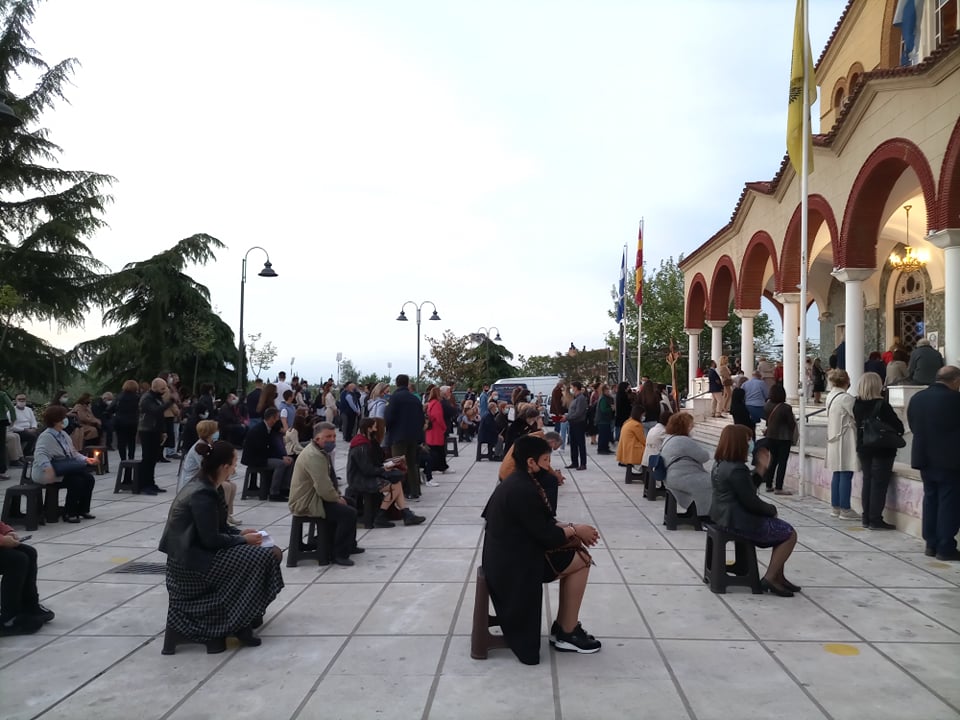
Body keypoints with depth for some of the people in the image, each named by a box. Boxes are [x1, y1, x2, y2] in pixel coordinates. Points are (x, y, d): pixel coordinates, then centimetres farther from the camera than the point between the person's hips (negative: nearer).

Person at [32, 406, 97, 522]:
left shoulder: (63, 435, 16)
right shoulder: (46, 436, -10)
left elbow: (73, 453, 19)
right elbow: (40, 455, -26)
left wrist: (85, 459, 2)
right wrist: (48, 468, -42)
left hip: (66, 470, 8)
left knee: (89, 478, -9)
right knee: (76, 481, -27)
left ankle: (83, 509, 3)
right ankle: (69, 513, -12)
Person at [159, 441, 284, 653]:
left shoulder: (202, 485, 6)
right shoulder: (203, 495, -23)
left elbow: (217, 526, 16)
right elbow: (211, 539, -22)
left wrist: (240, 533, 4)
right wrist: (243, 539, -10)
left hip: (193, 556, 10)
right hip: (194, 562, -10)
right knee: (262, 557, -12)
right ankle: (238, 624, -1)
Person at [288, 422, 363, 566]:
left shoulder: (321, 452, 10)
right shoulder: (314, 456, -25)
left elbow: (330, 478, 20)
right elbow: (324, 488, -29)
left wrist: (338, 495, 7)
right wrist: (337, 499, -12)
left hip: (313, 497, 11)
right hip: (306, 503, -11)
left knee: (350, 503, 21)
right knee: (348, 513, -20)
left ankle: (350, 545, 31)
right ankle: (339, 554, -10)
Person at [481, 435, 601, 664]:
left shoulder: (518, 482, 7)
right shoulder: (523, 490, -24)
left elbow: (542, 524, 14)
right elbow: (546, 536, -19)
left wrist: (571, 529, 1)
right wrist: (574, 530, -3)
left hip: (510, 553, 10)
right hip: (514, 562, -10)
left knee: (576, 547, 12)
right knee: (581, 561, -3)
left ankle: (564, 625, 18)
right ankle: (566, 634, 8)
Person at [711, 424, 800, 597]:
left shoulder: (720, 465, 9)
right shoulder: (737, 469, -23)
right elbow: (751, 502, -22)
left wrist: (761, 466, 11)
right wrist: (771, 509, -4)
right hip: (739, 522, -10)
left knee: (782, 529, 21)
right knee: (789, 534, 3)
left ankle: (778, 577, 21)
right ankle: (769, 579, 4)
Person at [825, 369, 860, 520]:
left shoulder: (830, 396, 10)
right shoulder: (846, 398, -17)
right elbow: (857, 417, -14)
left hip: (834, 439, 9)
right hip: (845, 440, -9)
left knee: (837, 474, 13)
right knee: (846, 475, -4)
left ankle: (835, 507, 18)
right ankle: (845, 509, 0)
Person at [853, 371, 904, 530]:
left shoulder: (857, 405, -1)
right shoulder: (882, 405, -18)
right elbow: (898, 426, -13)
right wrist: (896, 434, 4)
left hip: (863, 449, 6)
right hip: (882, 450, -6)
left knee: (867, 482, 13)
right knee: (879, 484, -1)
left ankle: (867, 518, 17)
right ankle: (876, 520, 1)